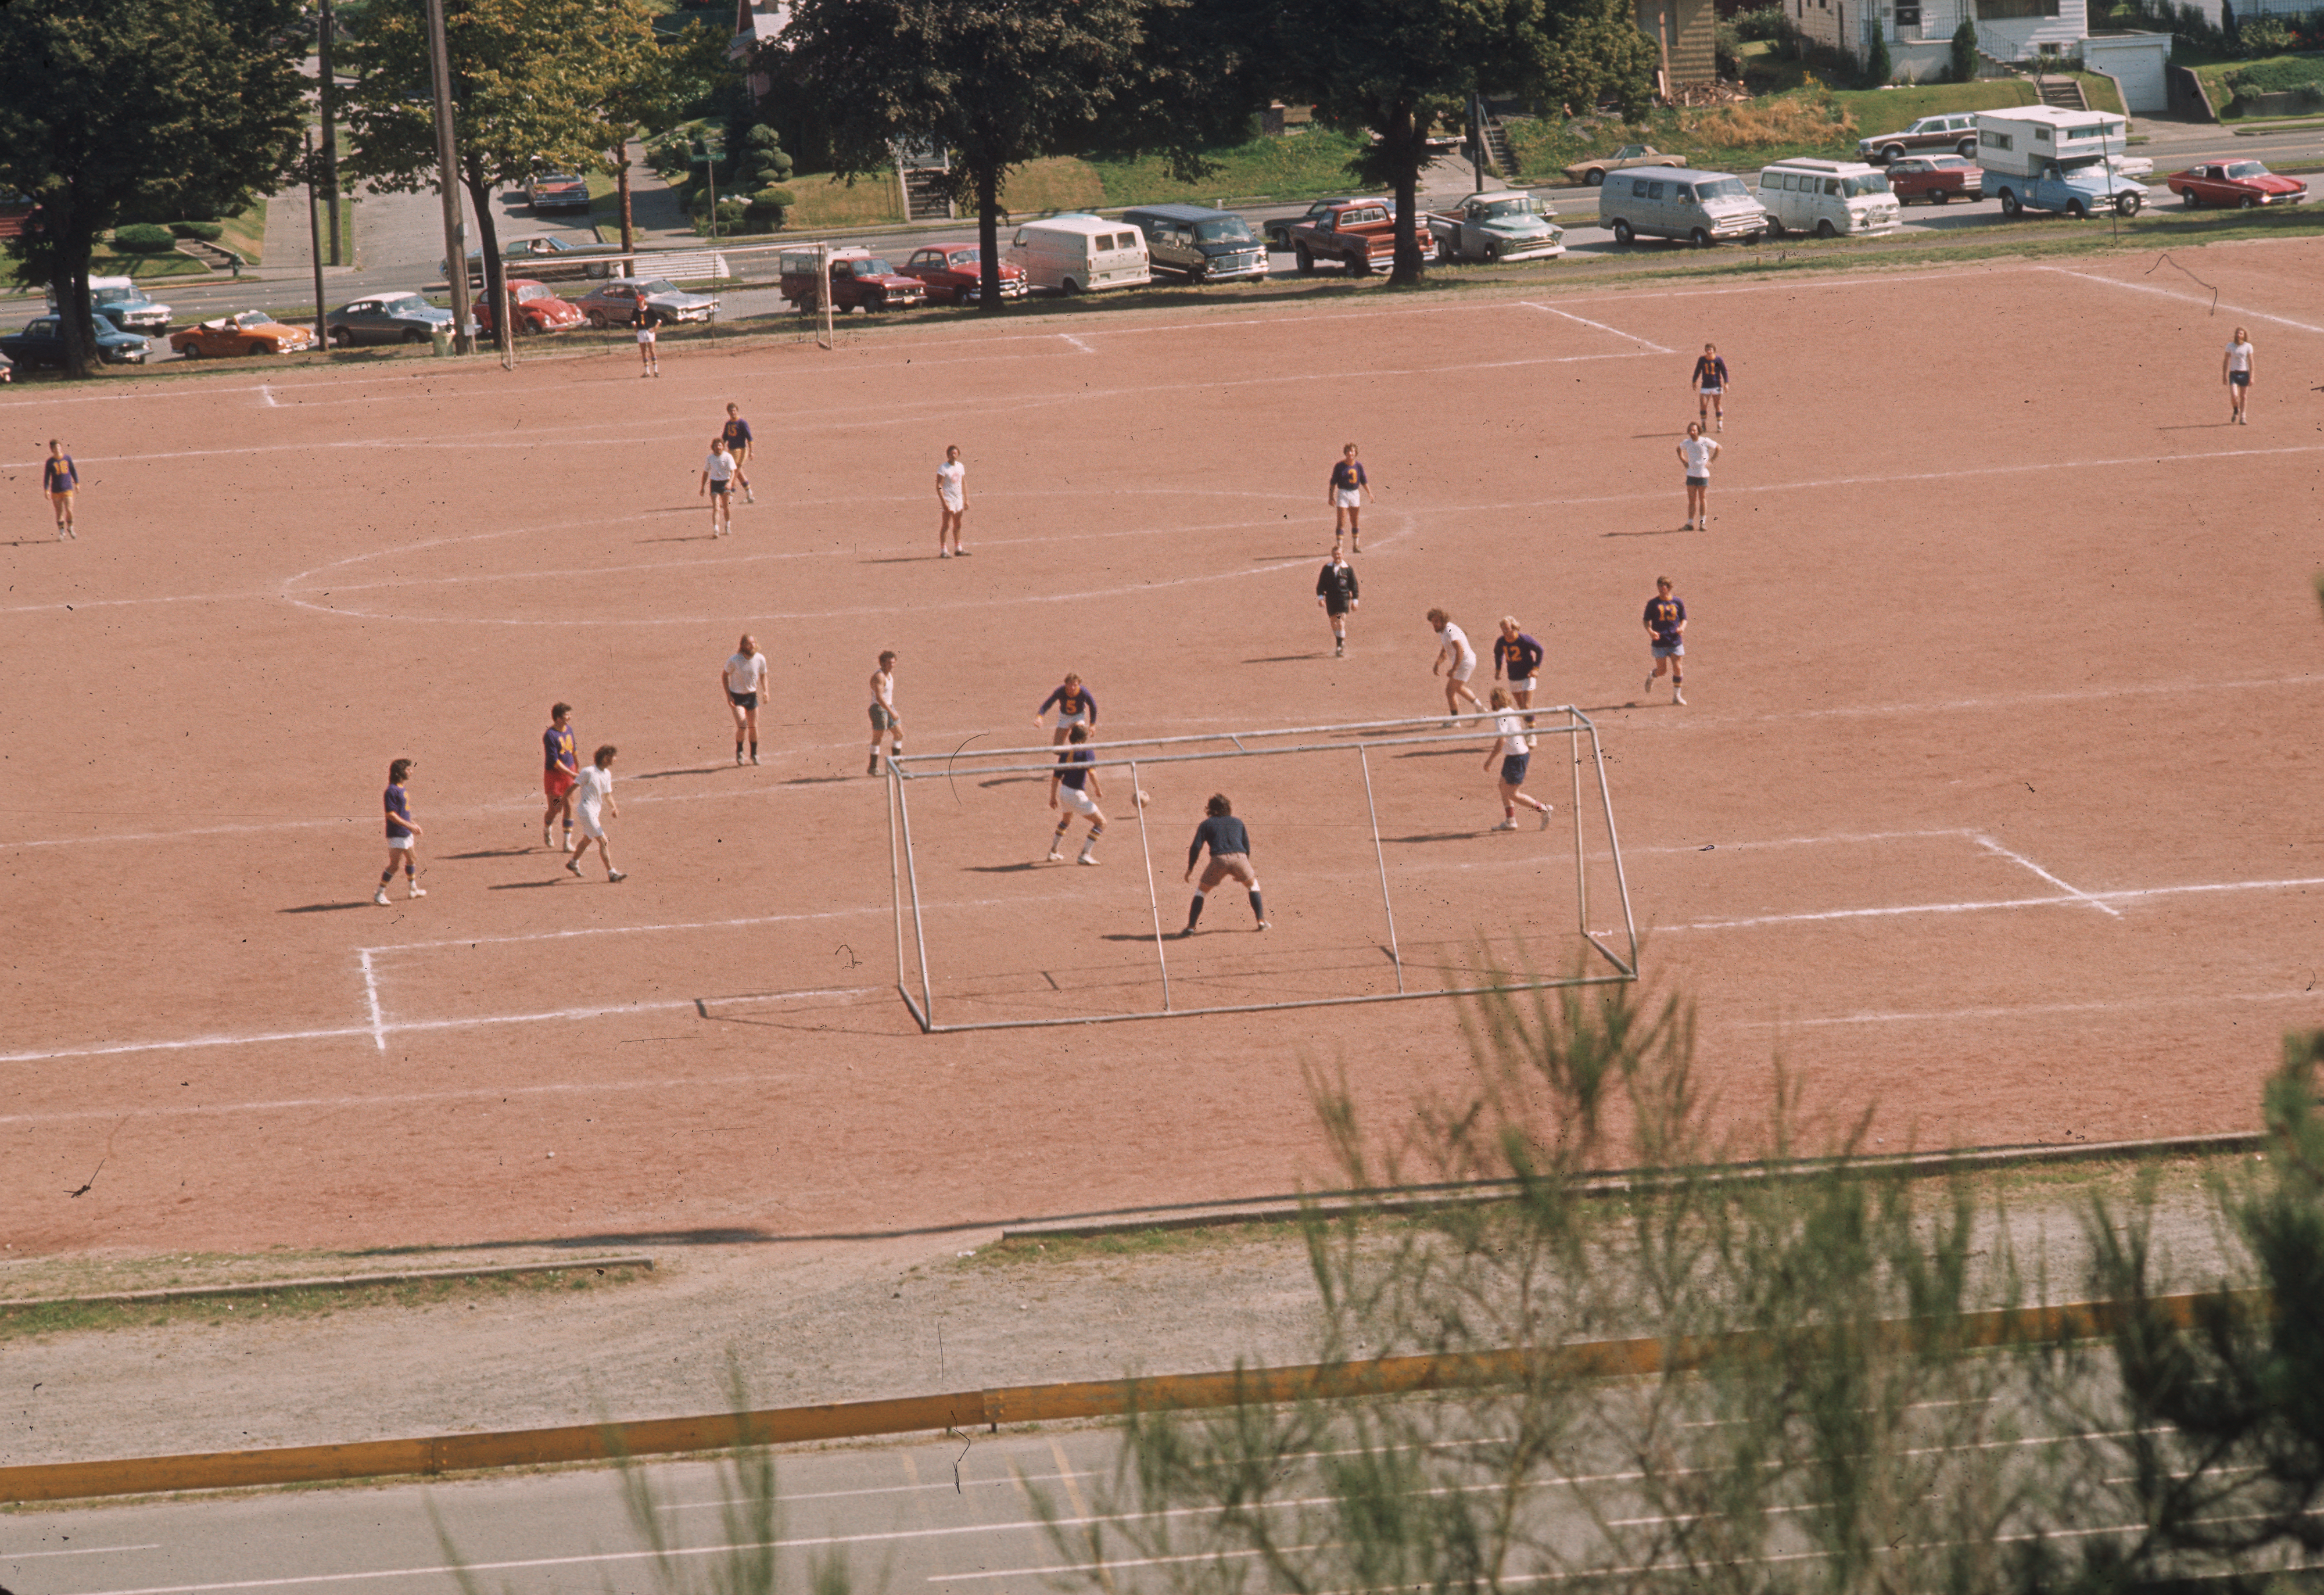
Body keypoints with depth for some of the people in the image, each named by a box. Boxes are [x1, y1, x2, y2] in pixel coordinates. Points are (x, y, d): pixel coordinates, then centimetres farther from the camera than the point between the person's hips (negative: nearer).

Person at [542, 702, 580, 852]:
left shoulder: (569, 729, 4)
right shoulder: (550, 736, -19)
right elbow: (554, 761, -22)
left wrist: (578, 768, 30)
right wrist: (573, 775, -23)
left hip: (570, 772, 6)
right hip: (554, 774, -6)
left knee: (569, 807, 1)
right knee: (554, 809, 1)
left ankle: (567, 842, 5)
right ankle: (547, 831, 34)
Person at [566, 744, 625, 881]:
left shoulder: (607, 774, 4)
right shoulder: (588, 772, -19)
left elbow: (607, 794, 11)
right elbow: (574, 787, -11)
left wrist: (614, 808, -6)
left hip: (596, 811, 9)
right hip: (587, 812, -9)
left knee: (587, 839, 26)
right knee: (603, 842, -11)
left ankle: (573, 862, 47)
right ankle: (611, 873, -10)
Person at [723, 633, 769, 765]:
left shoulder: (760, 659, -10)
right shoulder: (734, 660, -21)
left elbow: (763, 675, 8)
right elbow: (725, 675, -7)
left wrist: (765, 691, -6)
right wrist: (728, 696, -12)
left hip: (751, 695, 3)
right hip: (737, 697, -3)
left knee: (754, 727, 8)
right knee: (742, 726, -15)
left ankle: (754, 754, 29)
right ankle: (739, 751, 11)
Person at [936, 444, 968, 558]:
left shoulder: (960, 467, 10)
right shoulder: (943, 468, -10)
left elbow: (964, 483, 18)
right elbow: (939, 486, -14)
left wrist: (966, 500, 16)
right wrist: (944, 502, -20)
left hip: (959, 500, 6)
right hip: (947, 500, -6)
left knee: (957, 525, 12)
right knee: (946, 525, -6)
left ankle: (958, 548, 20)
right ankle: (943, 550, -5)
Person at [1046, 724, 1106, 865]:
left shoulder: (1065, 753, 10)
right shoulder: (1086, 751, -9)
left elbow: (1056, 777, 13)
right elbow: (1091, 771, -25)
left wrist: (1053, 797, 21)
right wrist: (1098, 789, -13)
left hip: (1063, 791, 7)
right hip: (1076, 794, -7)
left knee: (1066, 820, 35)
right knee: (1101, 822, 2)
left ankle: (1053, 852, 40)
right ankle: (1085, 855, -5)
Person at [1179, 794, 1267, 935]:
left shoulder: (1207, 824, 18)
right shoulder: (1238, 823, 25)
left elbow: (1196, 847, 8)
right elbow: (1247, 847, 24)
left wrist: (1190, 869, 17)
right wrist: (1240, 873, 34)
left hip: (1219, 860, -2)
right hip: (1240, 858, 2)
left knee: (1202, 890, 16)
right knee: (1252, 885, 28)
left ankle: (1191, 927, 5)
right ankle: (1261, 921, 20)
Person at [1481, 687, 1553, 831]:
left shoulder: (1500, 717, -19)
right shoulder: (1511, 712, 10)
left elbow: (1502, 741, -26)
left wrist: (1490, 760, -17)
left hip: (1516, 758, -10)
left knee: (1513, 795, -3)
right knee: (1503, 786, 18)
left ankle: (1543, 809, -2)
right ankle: (1510, 821, 21)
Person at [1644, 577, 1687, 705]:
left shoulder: (1677, 603, 4)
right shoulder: (1653, 603, 0)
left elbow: (1684, 619, 13)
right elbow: (1646, 621, 4)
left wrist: (1682, 627, -10)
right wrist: (1650, 632, -16)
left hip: (1675, 641, 1)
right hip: (1659, 642, -1)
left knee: (1678, 669, -3)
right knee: (1661, 670, 3)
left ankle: (1677, 695, 8)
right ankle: (1651, 678, 37)